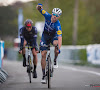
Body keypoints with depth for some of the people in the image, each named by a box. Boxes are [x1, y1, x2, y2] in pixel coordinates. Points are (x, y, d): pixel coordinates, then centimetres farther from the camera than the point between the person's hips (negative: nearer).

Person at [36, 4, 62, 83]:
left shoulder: (58, 25, -32)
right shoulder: (48, 16, -22)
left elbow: (60, 37, -42)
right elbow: (39, 9, -18)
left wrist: (59, 49, -54)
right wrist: (39, 6, -43)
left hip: (53, 36, -2)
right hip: (45, 36, 2)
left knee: (56, 43, -38)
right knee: (43, 54, -8)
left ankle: (55, 60, -10)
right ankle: (44, 75, -1)